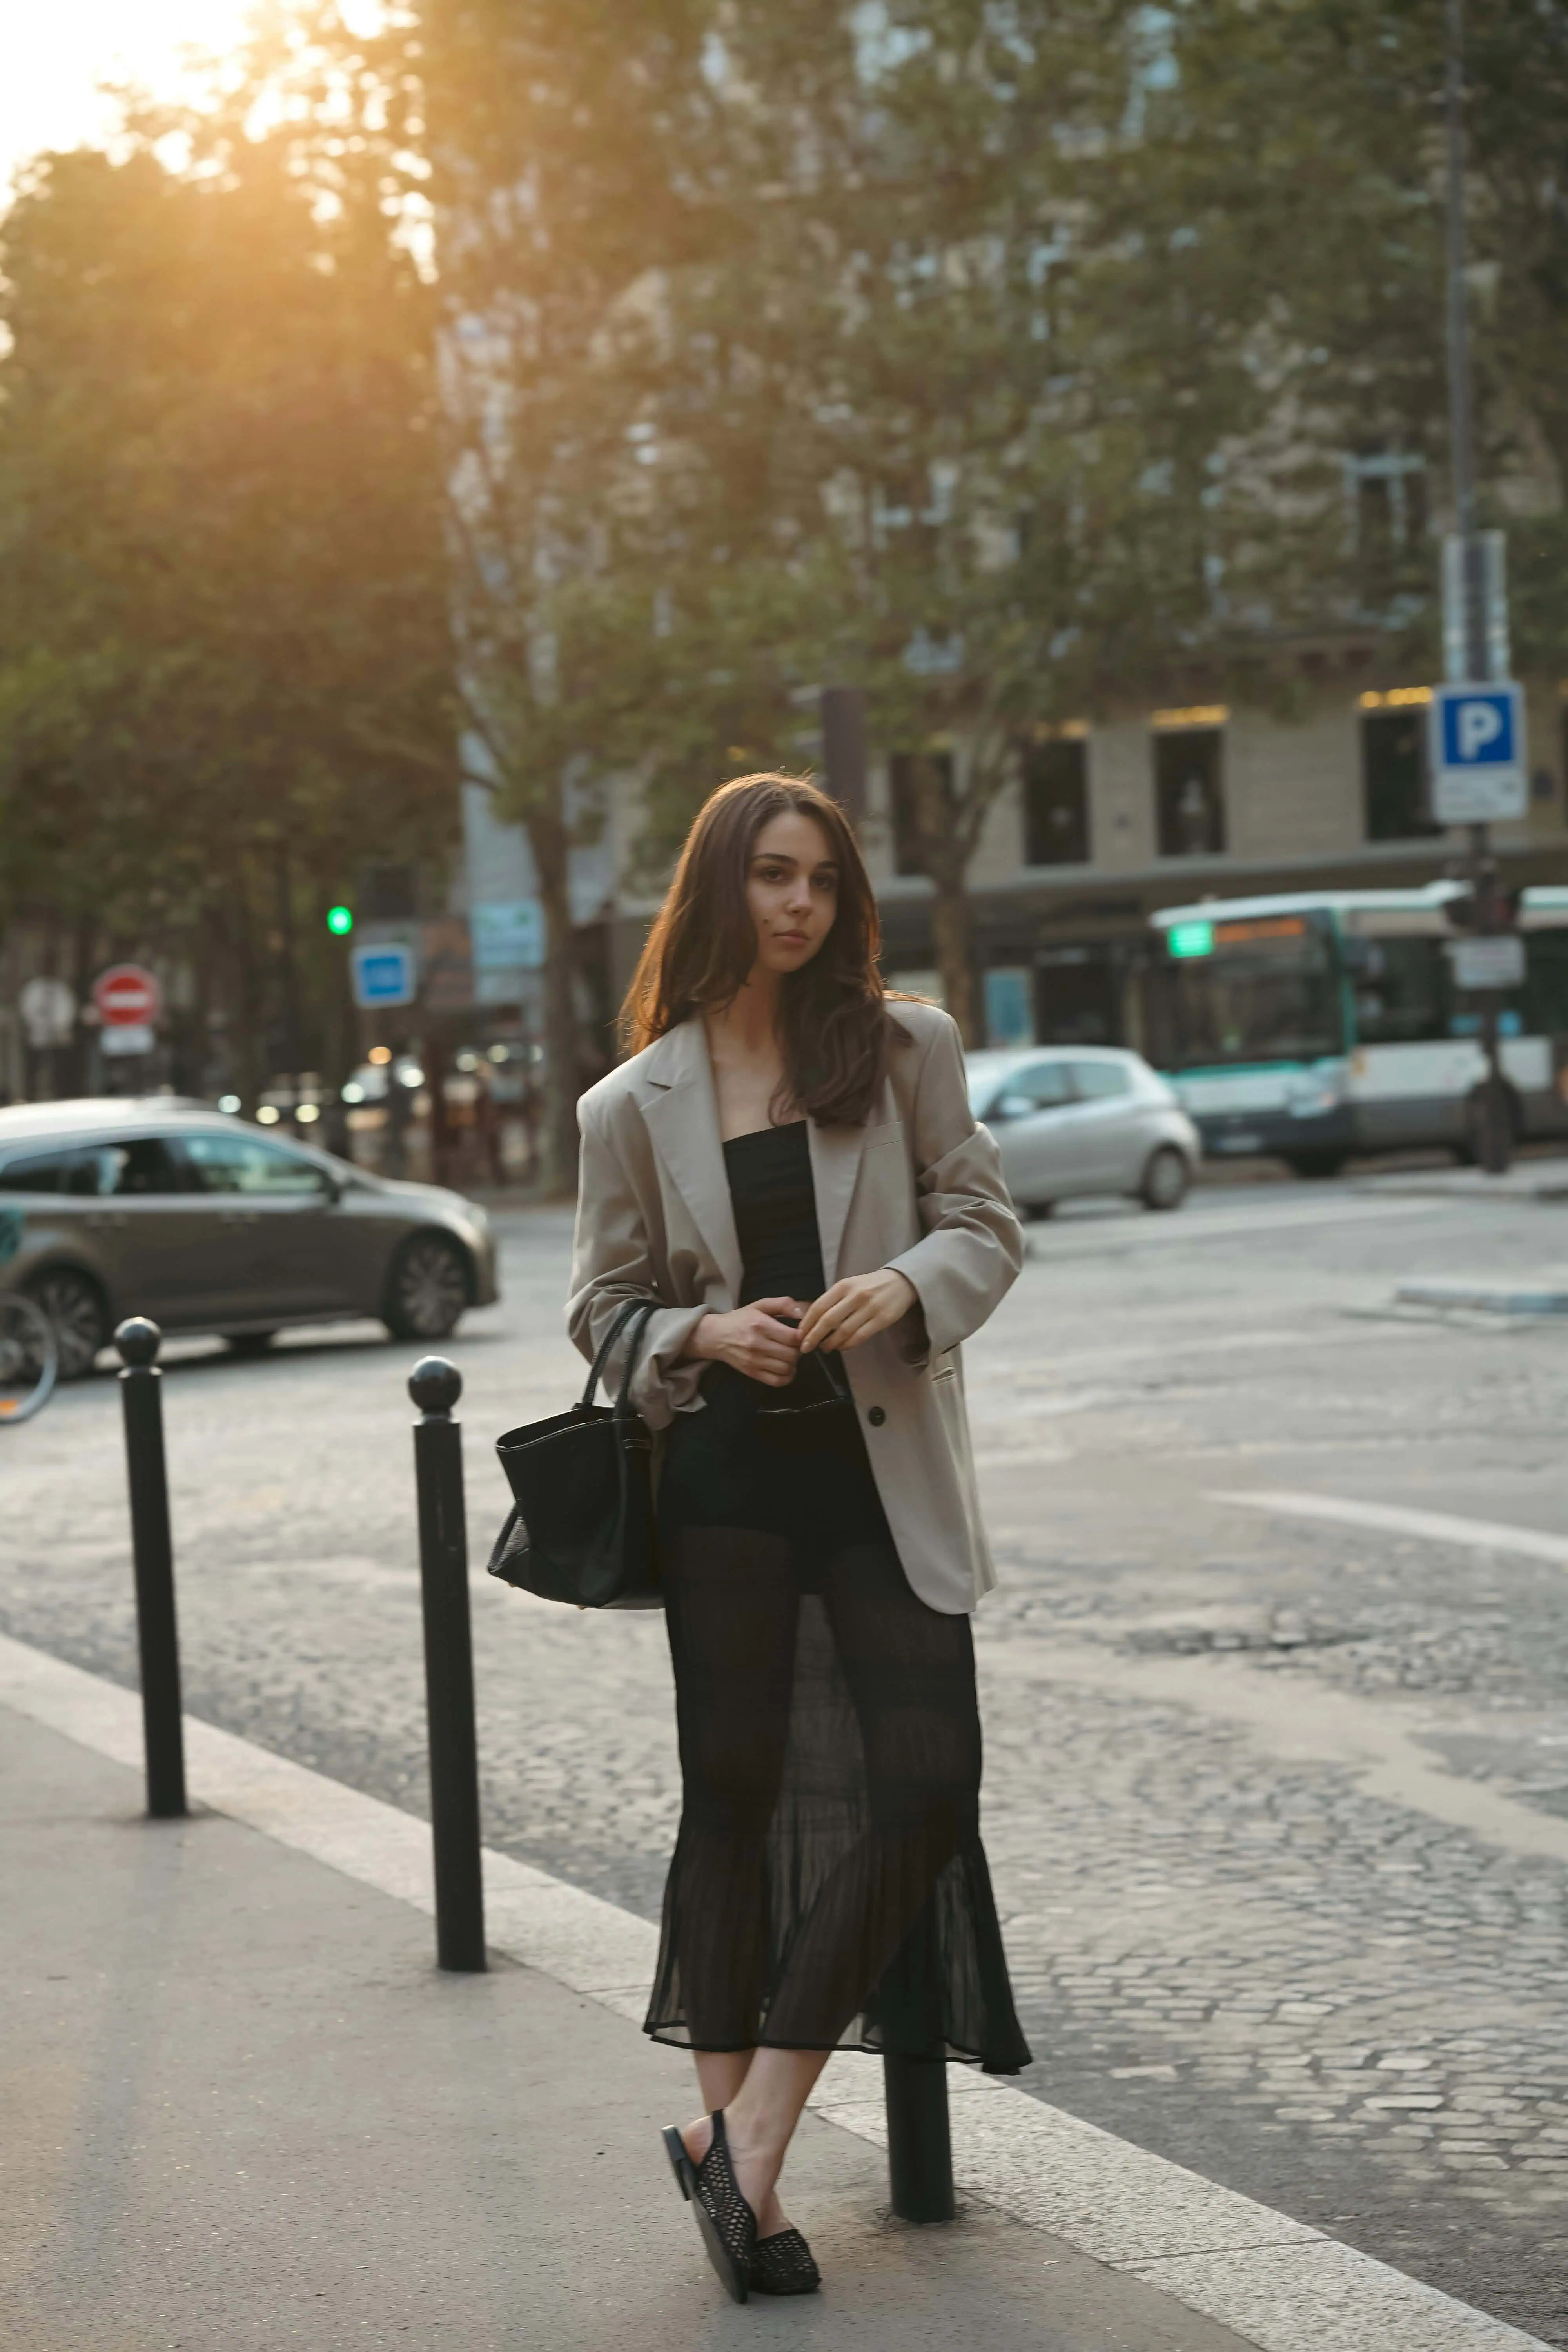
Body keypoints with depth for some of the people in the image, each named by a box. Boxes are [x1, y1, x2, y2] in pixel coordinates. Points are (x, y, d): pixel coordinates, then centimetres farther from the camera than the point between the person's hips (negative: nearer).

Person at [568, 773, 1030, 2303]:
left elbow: (987, 1225, 6)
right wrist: (704, 1336, -11)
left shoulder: (904, 1050, 4)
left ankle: (745, 2135, 0)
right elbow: (604, 1305, 9)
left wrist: (907, 1283, -15)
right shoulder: (635, 1105, 4)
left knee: (929, 1786, -8)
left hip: (889, 1472, 1)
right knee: (733, 1791, 2)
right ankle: (733, 2134, 13)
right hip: (728, 1478, -1)